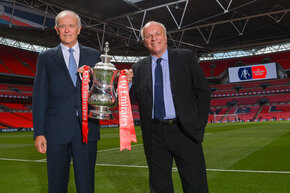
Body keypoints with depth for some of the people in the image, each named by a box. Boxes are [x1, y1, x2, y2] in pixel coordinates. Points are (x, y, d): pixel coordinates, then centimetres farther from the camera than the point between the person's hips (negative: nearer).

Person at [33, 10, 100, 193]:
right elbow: (39, 96, 3)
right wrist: (39, 132, -3)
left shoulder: (94, 55, 11)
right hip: (57, 130, 0)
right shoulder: (46, 57, 8)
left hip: (87, 129, 1)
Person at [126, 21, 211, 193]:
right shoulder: (139, 68, 9)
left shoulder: (186, 57, 4)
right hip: (154, 135, 2)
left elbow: (203, 91, 2)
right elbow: (133, 98, 4)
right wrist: (128, 83, -15)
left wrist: (199, 123, -4)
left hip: (184, 130, -2)